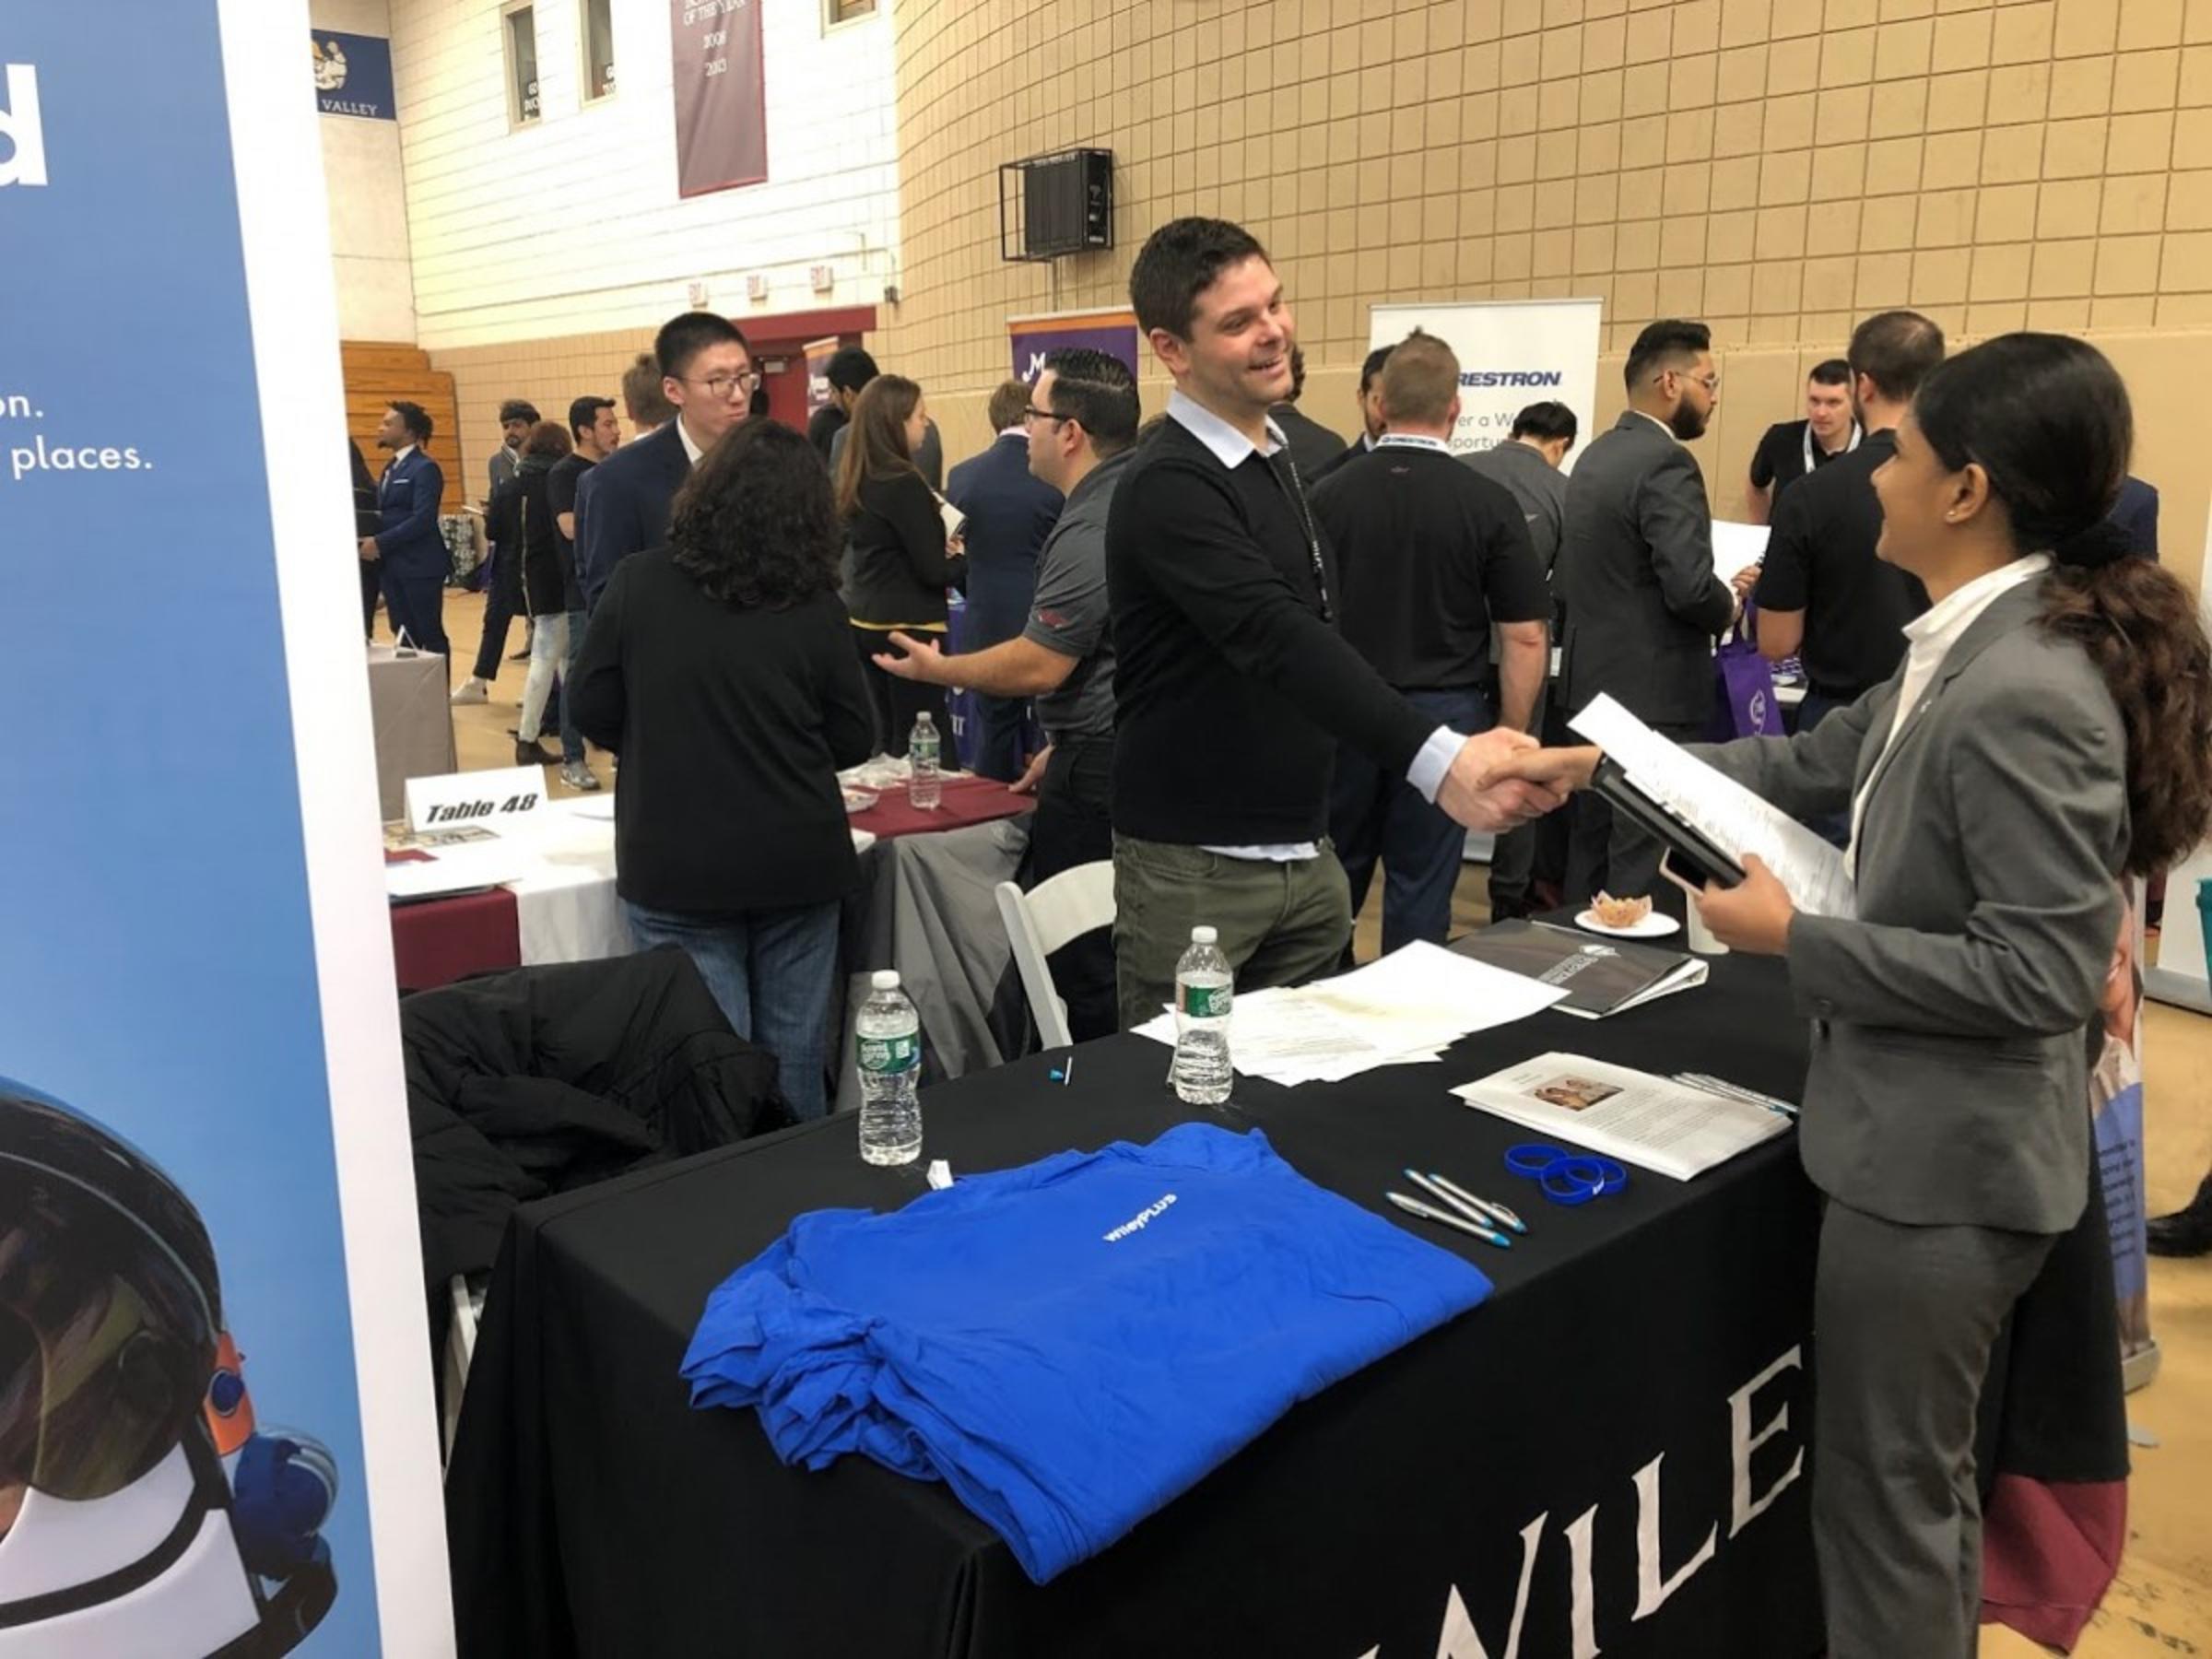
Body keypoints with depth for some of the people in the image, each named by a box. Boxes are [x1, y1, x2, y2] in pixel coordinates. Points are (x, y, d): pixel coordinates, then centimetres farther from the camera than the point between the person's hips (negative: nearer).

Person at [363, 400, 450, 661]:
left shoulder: (425, 468, -10)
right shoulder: (391, 467, 17)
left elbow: (423, 519, -20)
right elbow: (387, 513, 17)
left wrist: (380, 542, -20)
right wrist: (369, 532, -3)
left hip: (420, 565, -8)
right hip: (392, 565, 8)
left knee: (430, 635, -1)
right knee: (404, 637, 10)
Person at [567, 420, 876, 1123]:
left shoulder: (639, 583, -7)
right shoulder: (815, 604, -5)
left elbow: (594, 712, 2)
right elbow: (852, 741, 3)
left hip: (677, 861, -1)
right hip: (796, 858, 1)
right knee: (794, 1049, 12)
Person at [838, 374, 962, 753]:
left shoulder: (857, 480, 8)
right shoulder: (903, 483, -17)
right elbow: (934, 572, -17)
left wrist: (939, 547, 7)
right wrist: (962, 558, 2)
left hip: (865, 622, 9)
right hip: (908, 626, -9)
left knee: (888, 735, 15)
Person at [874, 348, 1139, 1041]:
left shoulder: (1090, 531, -21)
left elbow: (1037, 667, -21)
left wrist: (935, 669, -6)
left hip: (1095, 768, -10)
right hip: (1110, 746, 10)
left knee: (1080, 957, 2)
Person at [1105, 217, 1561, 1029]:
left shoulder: (1277, 454, 9)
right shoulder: (1169, 486, -19)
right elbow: (1280, 639, -33)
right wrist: (1437, 759, -45)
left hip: (1305, 851, 8)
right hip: (1196, 863, -8)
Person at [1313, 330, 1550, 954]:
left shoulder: (1331, 494, -3)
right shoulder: (1488, 503, -7)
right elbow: (1525, 636, -8)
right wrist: (1512, 738, 2)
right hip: (1443, 713, -2)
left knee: (1333, 882, 16)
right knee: (1420, 889, 7)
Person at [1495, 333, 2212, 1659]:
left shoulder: (2025, 692, -27)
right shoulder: (1972, 651, 3)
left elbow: (2041, 975, -27)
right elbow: (1818, 765, 14)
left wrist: (1792, 937, -21)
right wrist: (1603, 764, 12)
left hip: (1948, 1157, -10)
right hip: (1928, 1135, 10)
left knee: (1884, 1492, 10)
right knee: (1927, 1473, 27)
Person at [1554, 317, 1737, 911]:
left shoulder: (1594, 457, 12)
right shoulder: (1667, 464, -16)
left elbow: (1565, 579, 15)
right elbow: (1690, 586, -24)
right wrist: (1730, 607, -4)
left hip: (1593, 680, 9)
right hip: (1655, 692, -9)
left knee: (1591, 847, 16)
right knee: (1646, 865, -3)